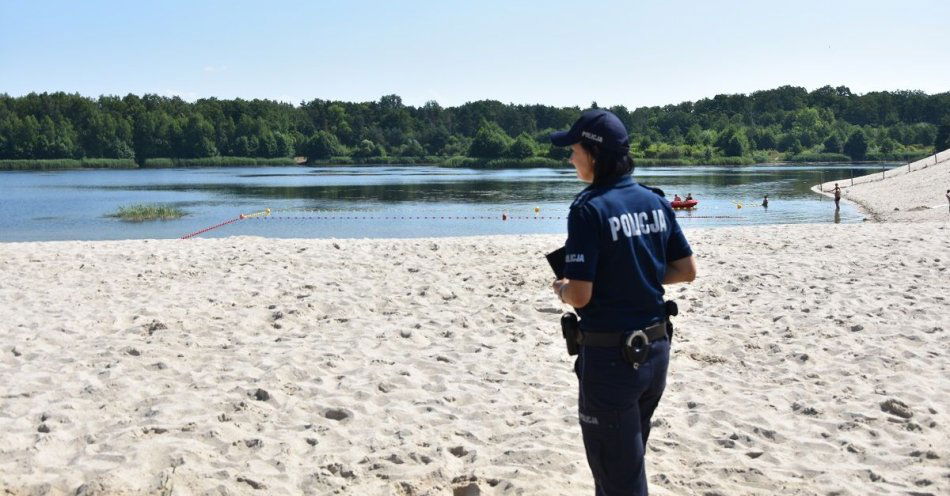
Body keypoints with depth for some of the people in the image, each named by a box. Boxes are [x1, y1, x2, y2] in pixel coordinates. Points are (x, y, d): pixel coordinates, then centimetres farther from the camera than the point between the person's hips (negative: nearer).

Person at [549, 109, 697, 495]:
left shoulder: (589, 209, -19)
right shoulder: (655, 201, 2)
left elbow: (580, 296, -22)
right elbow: (687, 271, 8)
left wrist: (561, 287, -1)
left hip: (610, 355, -7)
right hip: (655, 348, 7)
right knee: (626, 459, 26)